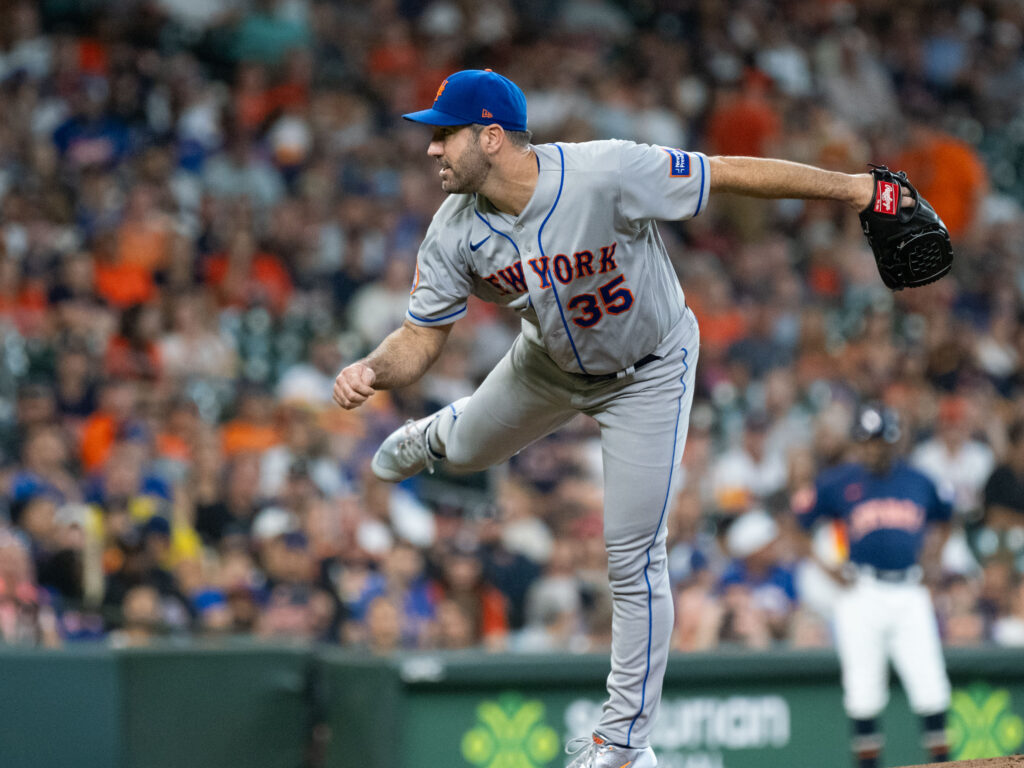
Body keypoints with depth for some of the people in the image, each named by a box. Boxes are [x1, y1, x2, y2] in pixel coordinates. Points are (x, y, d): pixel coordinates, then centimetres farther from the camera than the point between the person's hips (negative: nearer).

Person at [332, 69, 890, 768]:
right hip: (550, 362, 5)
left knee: (634, 560, -6)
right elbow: (423, 338, -14)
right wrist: (372, 372, -37)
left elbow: (732, 173, -32)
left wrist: (855, 188, -31)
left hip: (648, 374, -5)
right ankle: (434, 439, 69)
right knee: (469, 448, 28)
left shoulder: (608, 174, -37)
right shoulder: (454, 233, -21)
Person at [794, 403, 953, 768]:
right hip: (862, 592, -2)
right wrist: (827, 568, -2)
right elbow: (796, 527, 7)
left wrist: (933, 552, 11)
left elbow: (945, 519, 28)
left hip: (910, 595, 2)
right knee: (863, 689, -3)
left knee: (930, 686, -4)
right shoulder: (837, 482, 1)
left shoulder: (919, 482, 10)